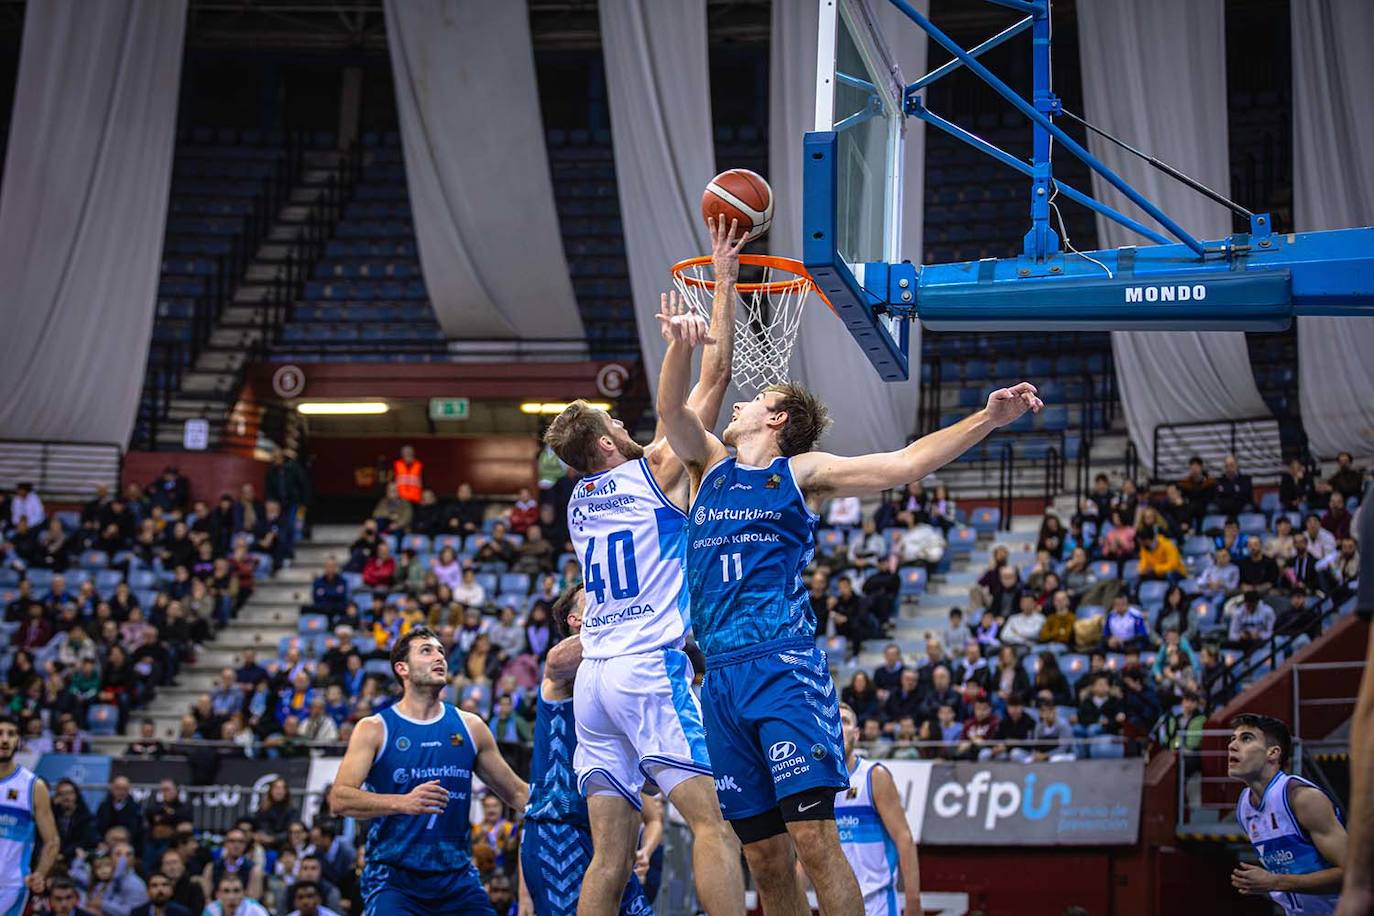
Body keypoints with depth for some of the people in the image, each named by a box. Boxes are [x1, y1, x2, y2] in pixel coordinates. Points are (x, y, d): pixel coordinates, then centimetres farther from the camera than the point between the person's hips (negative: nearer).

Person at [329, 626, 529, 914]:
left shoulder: (470, 727, 11)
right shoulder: (374, 729, 0)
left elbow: (517, 793, 20)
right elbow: (339, 799, -12)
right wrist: (404, 802, -26)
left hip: (457, 877, 4)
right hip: (393, 876, -4)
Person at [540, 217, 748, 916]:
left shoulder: (579, 500, 18)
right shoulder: (655, 471, 0)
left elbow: (670, 407, 35)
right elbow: (715, 377, 3)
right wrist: (724, 282, 10)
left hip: (594, 676, 7)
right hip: (652, 669, -7)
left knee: (611, 854, 4)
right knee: (713, 822, -13)